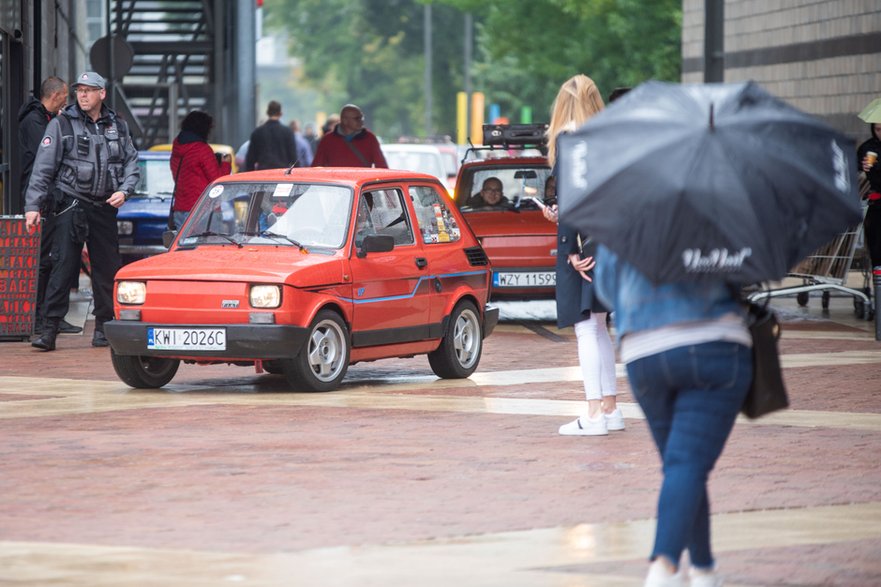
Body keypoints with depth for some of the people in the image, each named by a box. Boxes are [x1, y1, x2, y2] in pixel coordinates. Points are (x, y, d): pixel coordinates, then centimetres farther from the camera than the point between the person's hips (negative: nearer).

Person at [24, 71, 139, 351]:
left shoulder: (117, 126, 11)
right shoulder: (62, 124, 0)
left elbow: (132, 161, 16)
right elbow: (43, 167, -3)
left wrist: (124, 190, -3)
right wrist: (32, 205, -10)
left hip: (105, 206, 4)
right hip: (72, 204, -4)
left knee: (108, 267, 5)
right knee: (64, 265, -11)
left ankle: (104, 326, 15)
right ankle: (49, 329, -12)